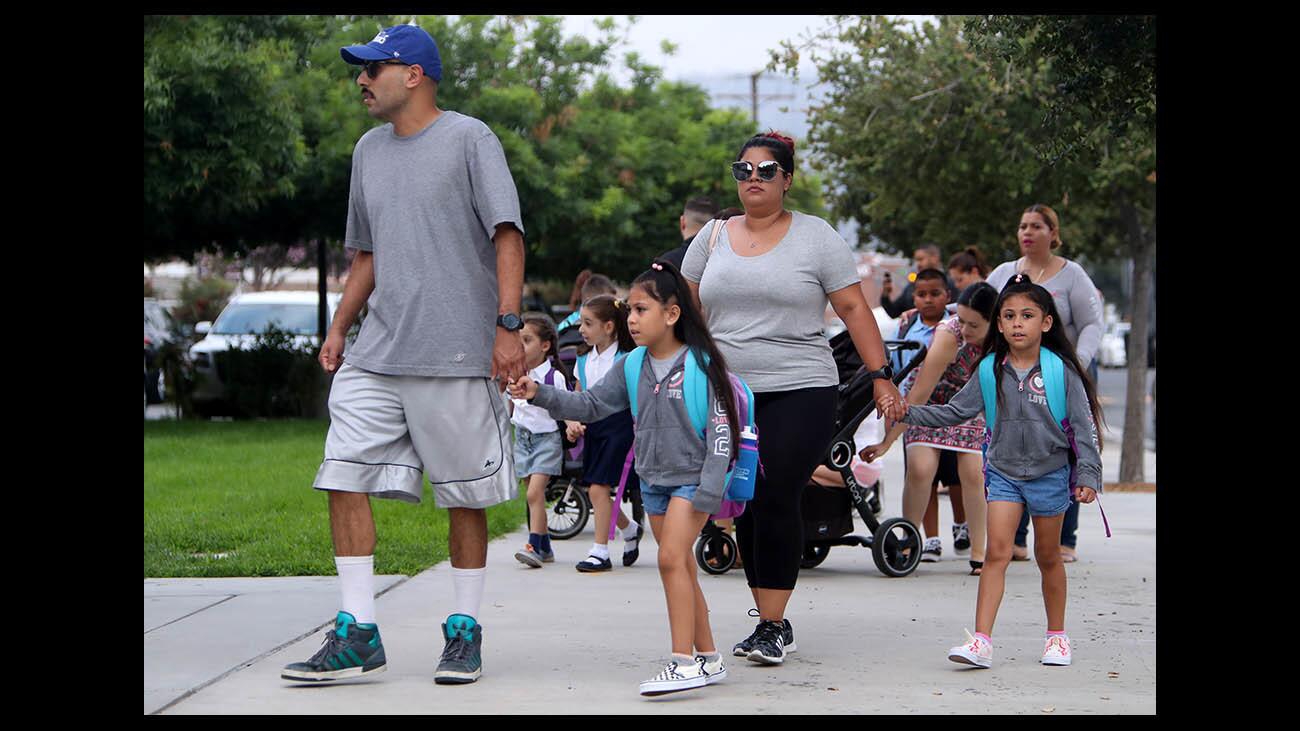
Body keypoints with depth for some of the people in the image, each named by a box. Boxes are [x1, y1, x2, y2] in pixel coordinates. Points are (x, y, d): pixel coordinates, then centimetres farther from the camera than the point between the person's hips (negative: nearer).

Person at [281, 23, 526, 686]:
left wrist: (508, 325, -16)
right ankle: (358, 636, 0)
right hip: (376, 356, 6)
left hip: (459, 357, -6)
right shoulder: (369, 150, 18)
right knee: (344, 478, -5)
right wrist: (338, 328, 16)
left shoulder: (468, 139, -2)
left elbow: (506, 235, -7)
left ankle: (464, 631, 14)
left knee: (465, 497, 2)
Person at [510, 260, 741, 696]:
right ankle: (708, 659, 20)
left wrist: (708, 493, -17)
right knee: (681, 568, 10)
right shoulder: (632, 367, 5)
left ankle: (684, 663, -20)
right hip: (654, 480, 7)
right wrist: (540, 395, -8)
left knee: (671, 558, -19)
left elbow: (721, 430, -14)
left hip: (692, 479, -7)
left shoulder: (701, 364, -13)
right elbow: (592, 405, 5)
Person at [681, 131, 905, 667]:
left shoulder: (815, 236, 2)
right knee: (745, 508, 5)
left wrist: (881, 376, -6)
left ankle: (773, 627, -8)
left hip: (799, 393, -4)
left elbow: (853, 308, 0)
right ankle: (770, 619, 15)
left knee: (775, 502, -13)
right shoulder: (713, 237, 13)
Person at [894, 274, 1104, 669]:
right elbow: (955, 411, 4)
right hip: (1003, 473, 2)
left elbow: (1084, 425, -8)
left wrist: (1087, 476, -13)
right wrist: (911, 413, -7)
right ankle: (981, 641, -15)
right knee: (996, 552, -9)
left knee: (1048, 556, 12)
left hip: (1050, 473, -1)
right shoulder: (990, 371, -1)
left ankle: (1057, 635, 28)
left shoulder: (1060, 370, -9)